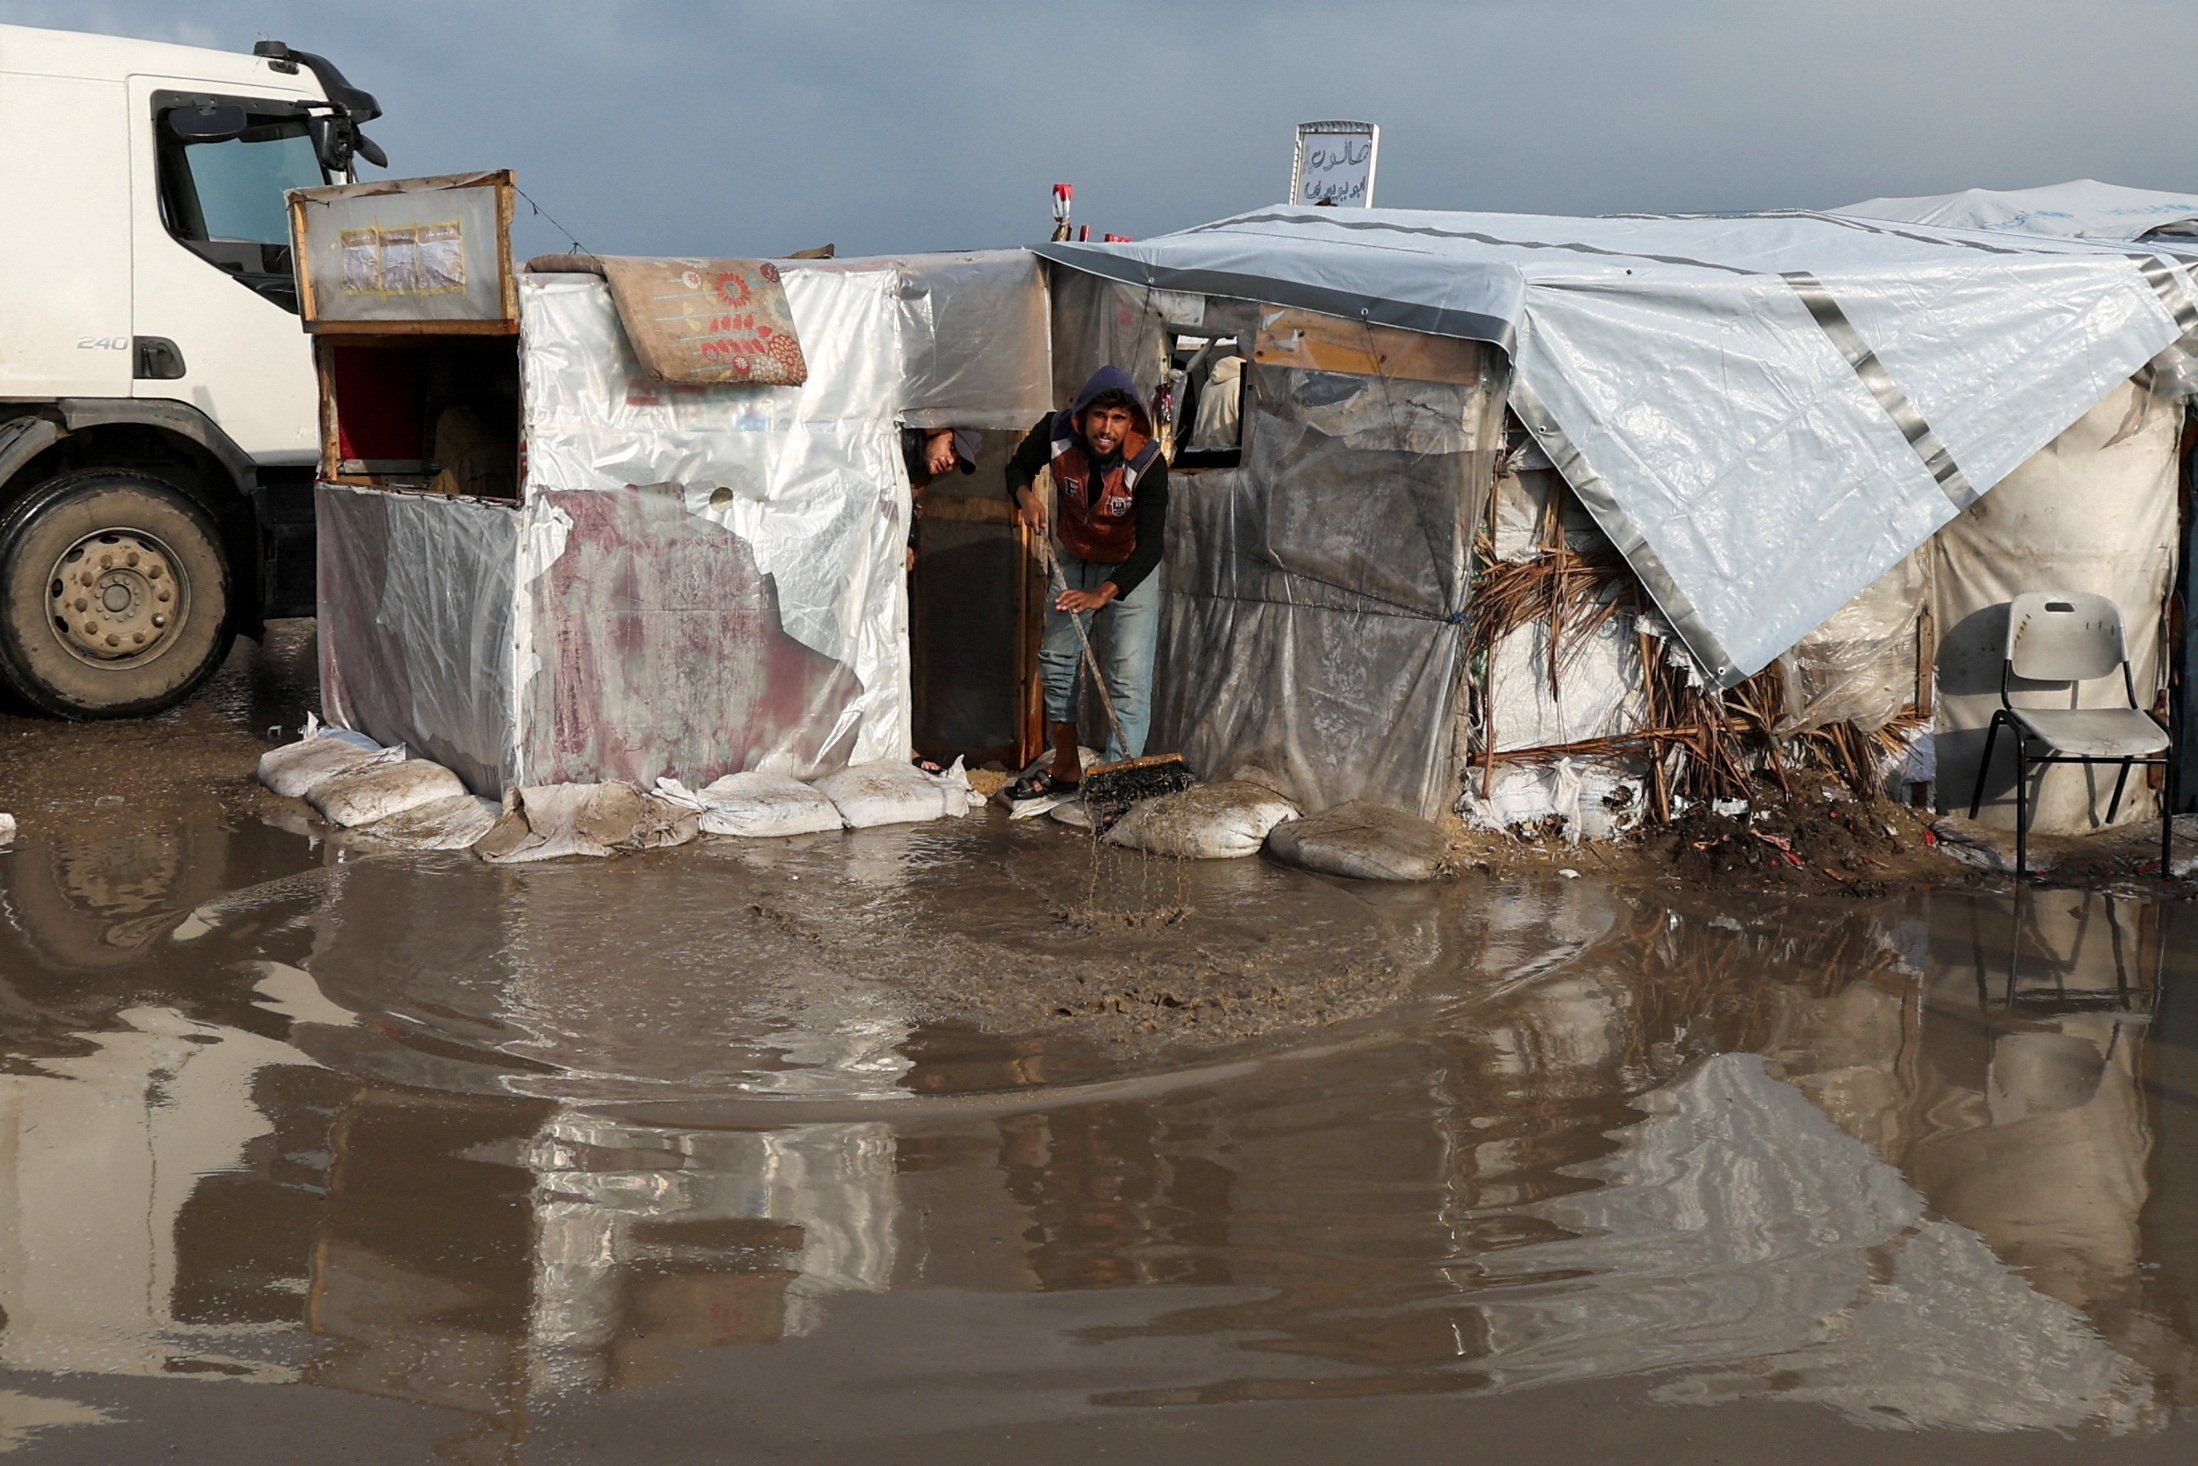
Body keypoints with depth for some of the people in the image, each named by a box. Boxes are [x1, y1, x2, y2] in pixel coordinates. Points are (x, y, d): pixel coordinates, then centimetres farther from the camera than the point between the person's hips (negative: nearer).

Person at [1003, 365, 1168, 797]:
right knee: (1056, 658, 12)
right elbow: (1018, 467, 0)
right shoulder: (1056, 434, -22)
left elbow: (1150, 546, -35)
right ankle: (1065, 766, 27)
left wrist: (1103, 594, -47)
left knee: (1129, 675, -12)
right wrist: (1025, 495, -24)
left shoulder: (1147, 463, -31)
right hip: (1074, 559, 4)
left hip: (1131, 568, -4)